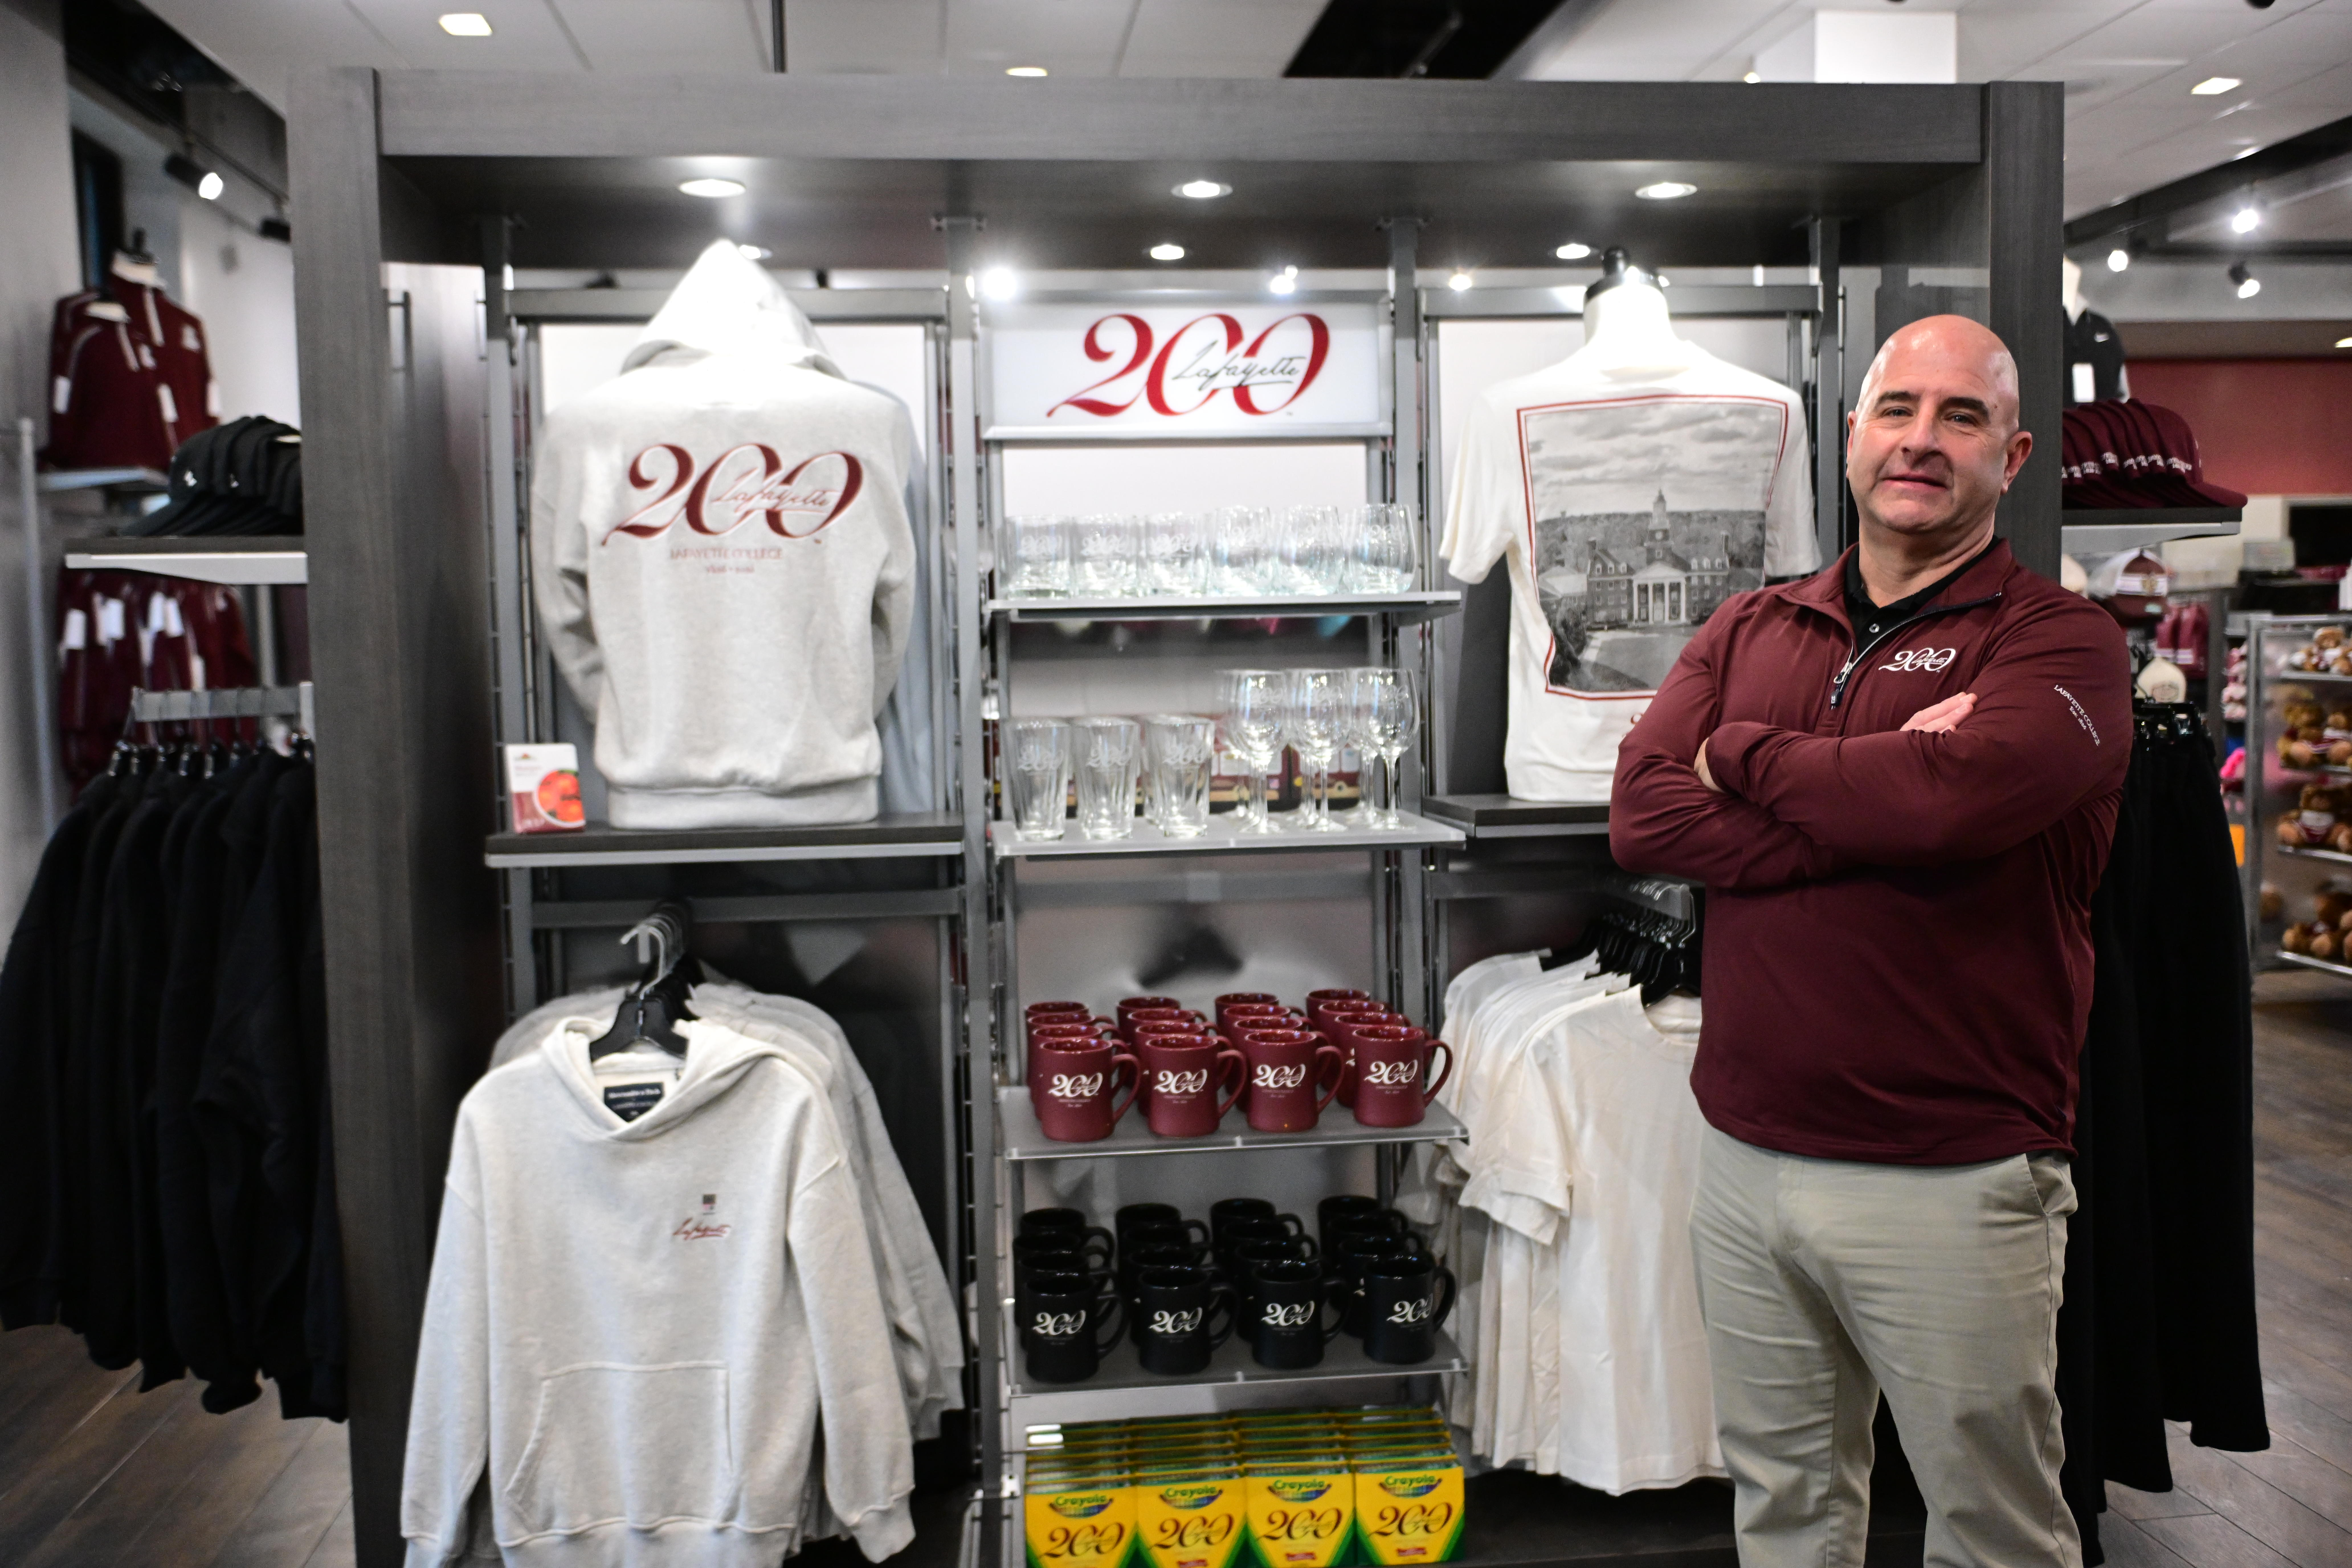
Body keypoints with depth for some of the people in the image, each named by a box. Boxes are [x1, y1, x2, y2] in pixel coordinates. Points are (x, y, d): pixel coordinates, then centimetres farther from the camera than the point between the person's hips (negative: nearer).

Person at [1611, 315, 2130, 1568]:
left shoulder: (2059, 643, -5)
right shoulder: (1747, 631, 9)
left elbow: (1950, 797, -26)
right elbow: (1641, 817, -7)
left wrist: (1745, 756, -9)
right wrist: (1874, 800, -17)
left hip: (1953, 1181, -4)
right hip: (1746, 1157, 4)